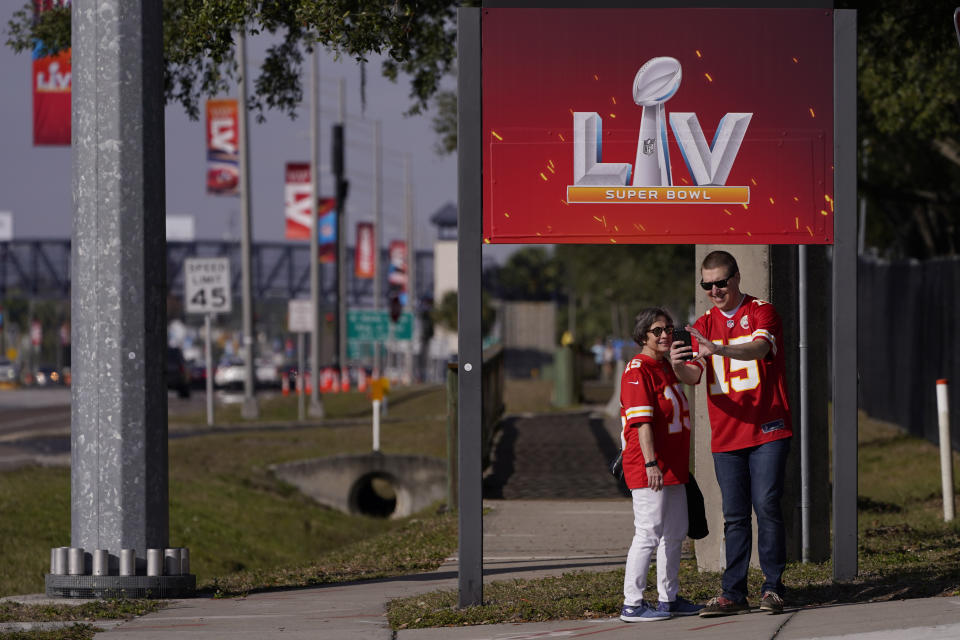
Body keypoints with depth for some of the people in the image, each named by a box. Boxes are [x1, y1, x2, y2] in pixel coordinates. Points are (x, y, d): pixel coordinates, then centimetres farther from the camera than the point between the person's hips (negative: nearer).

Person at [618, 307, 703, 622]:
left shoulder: (666, 367, 17)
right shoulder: (638, 370, -13)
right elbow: (642, 421, -21)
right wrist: (650, 463, -27)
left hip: (673, 467, 10)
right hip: (649, 469, -10)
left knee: (674, 534, 15)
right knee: (648, 534, -10)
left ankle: (669, 599, 24)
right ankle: (632, 604, -6)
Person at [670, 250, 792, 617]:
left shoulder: (761, 312, -2)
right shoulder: (704, 325, 11)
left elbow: (759, 347, -24)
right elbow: (694, 375, -1)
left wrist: (718, 349, -42)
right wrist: (678, 366, -26)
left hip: (767, 431, -4)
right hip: (726, 435, 4)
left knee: (766, 506, -9)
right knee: (734, 516, 4)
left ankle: (773, 587, -2)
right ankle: (734, 593, 5)